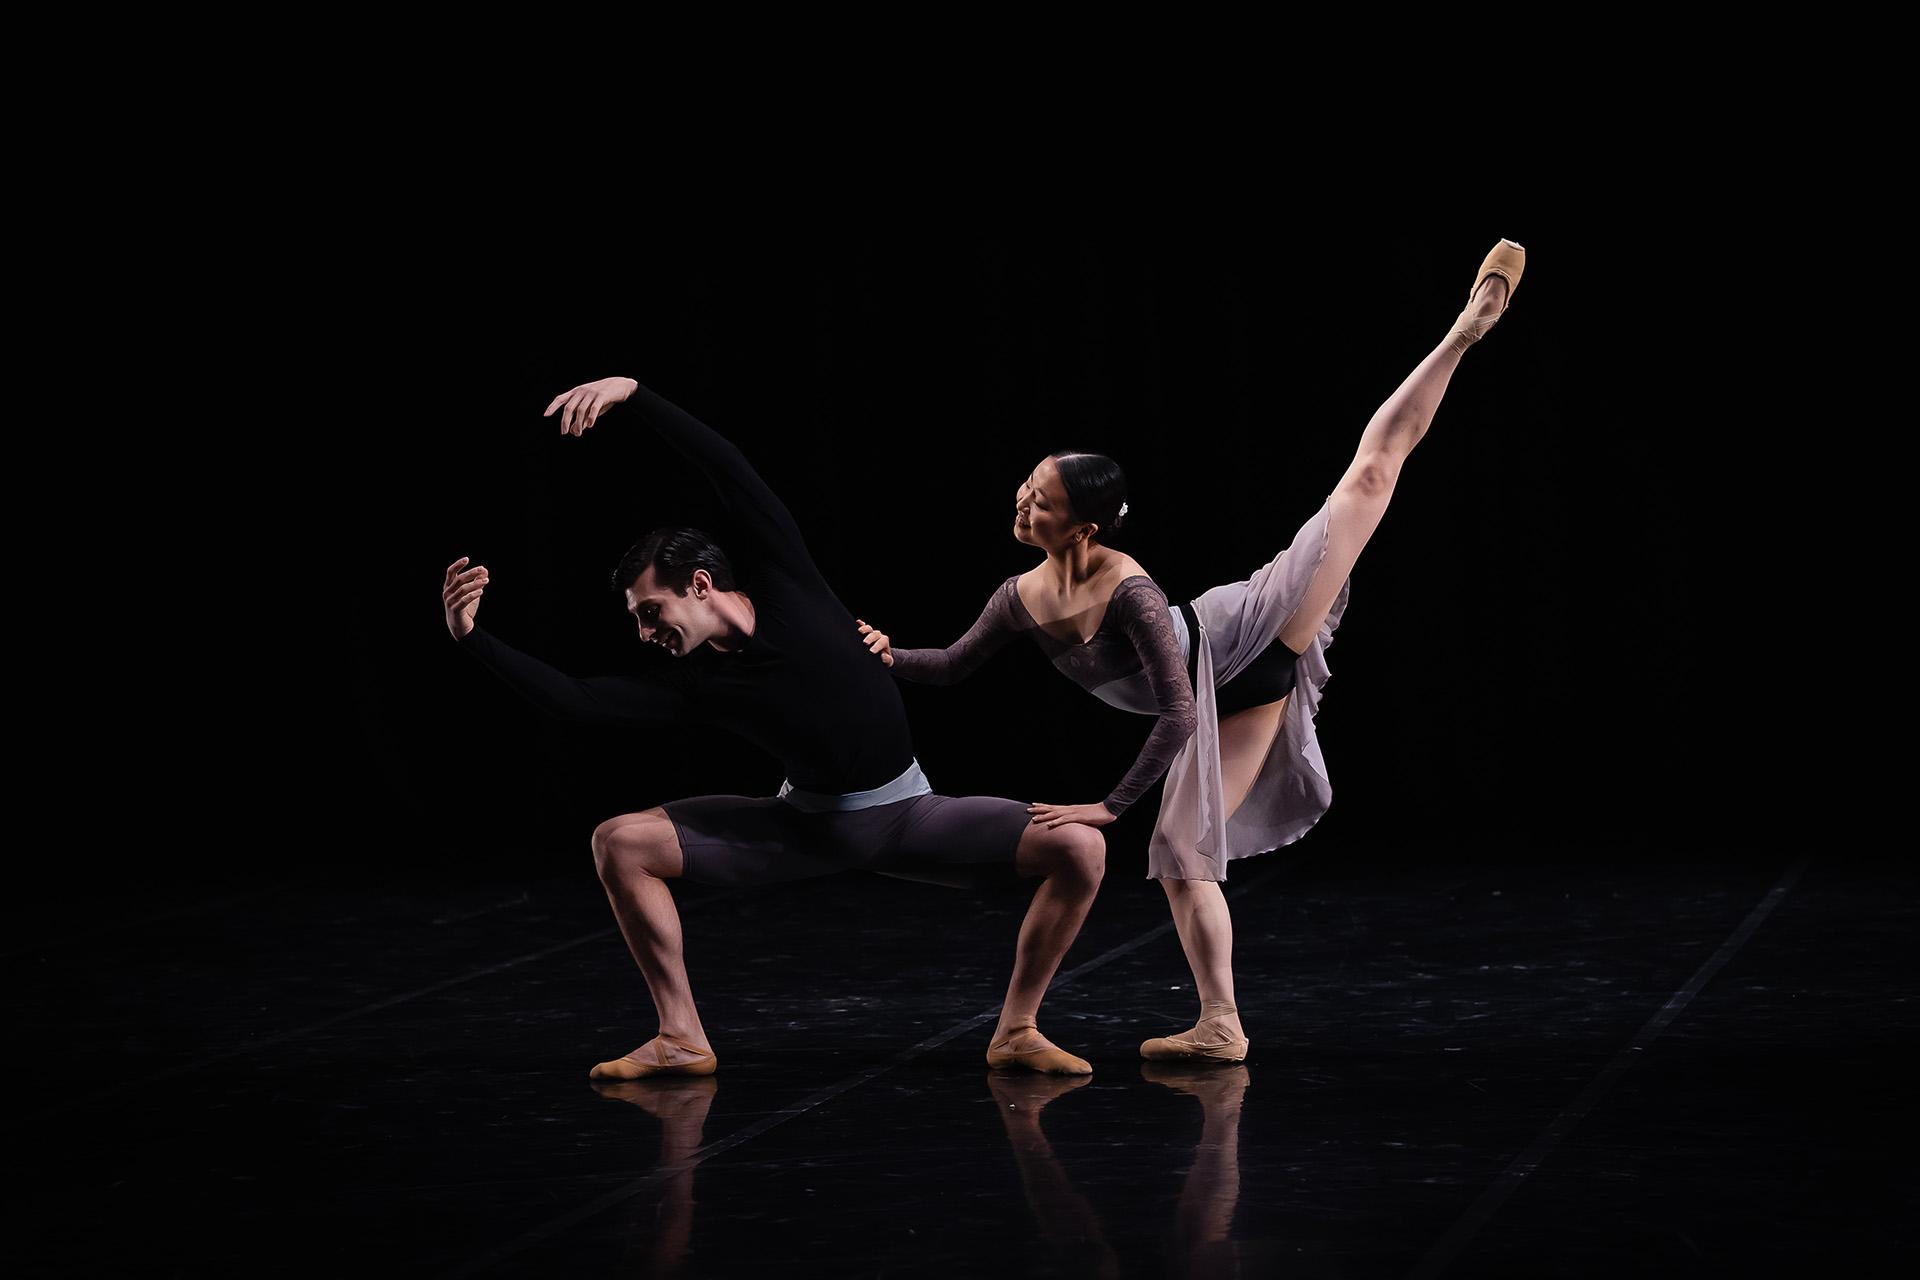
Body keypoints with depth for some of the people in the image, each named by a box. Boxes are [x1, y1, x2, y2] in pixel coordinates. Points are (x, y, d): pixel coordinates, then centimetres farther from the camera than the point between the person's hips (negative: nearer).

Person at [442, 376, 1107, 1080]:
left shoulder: (787, 587, -12)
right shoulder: (691, 686, -6)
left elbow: (731, 468, -19)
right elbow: (572, 698, -15)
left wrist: (631, 392, -26)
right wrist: (474, 637, -22)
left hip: (907, 813, -2)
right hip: (805, 826, 2)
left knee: (1081, 846, -24)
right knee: (619, 841, -13)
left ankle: (1017, 1034, -7)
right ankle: (683, 1040, -6)